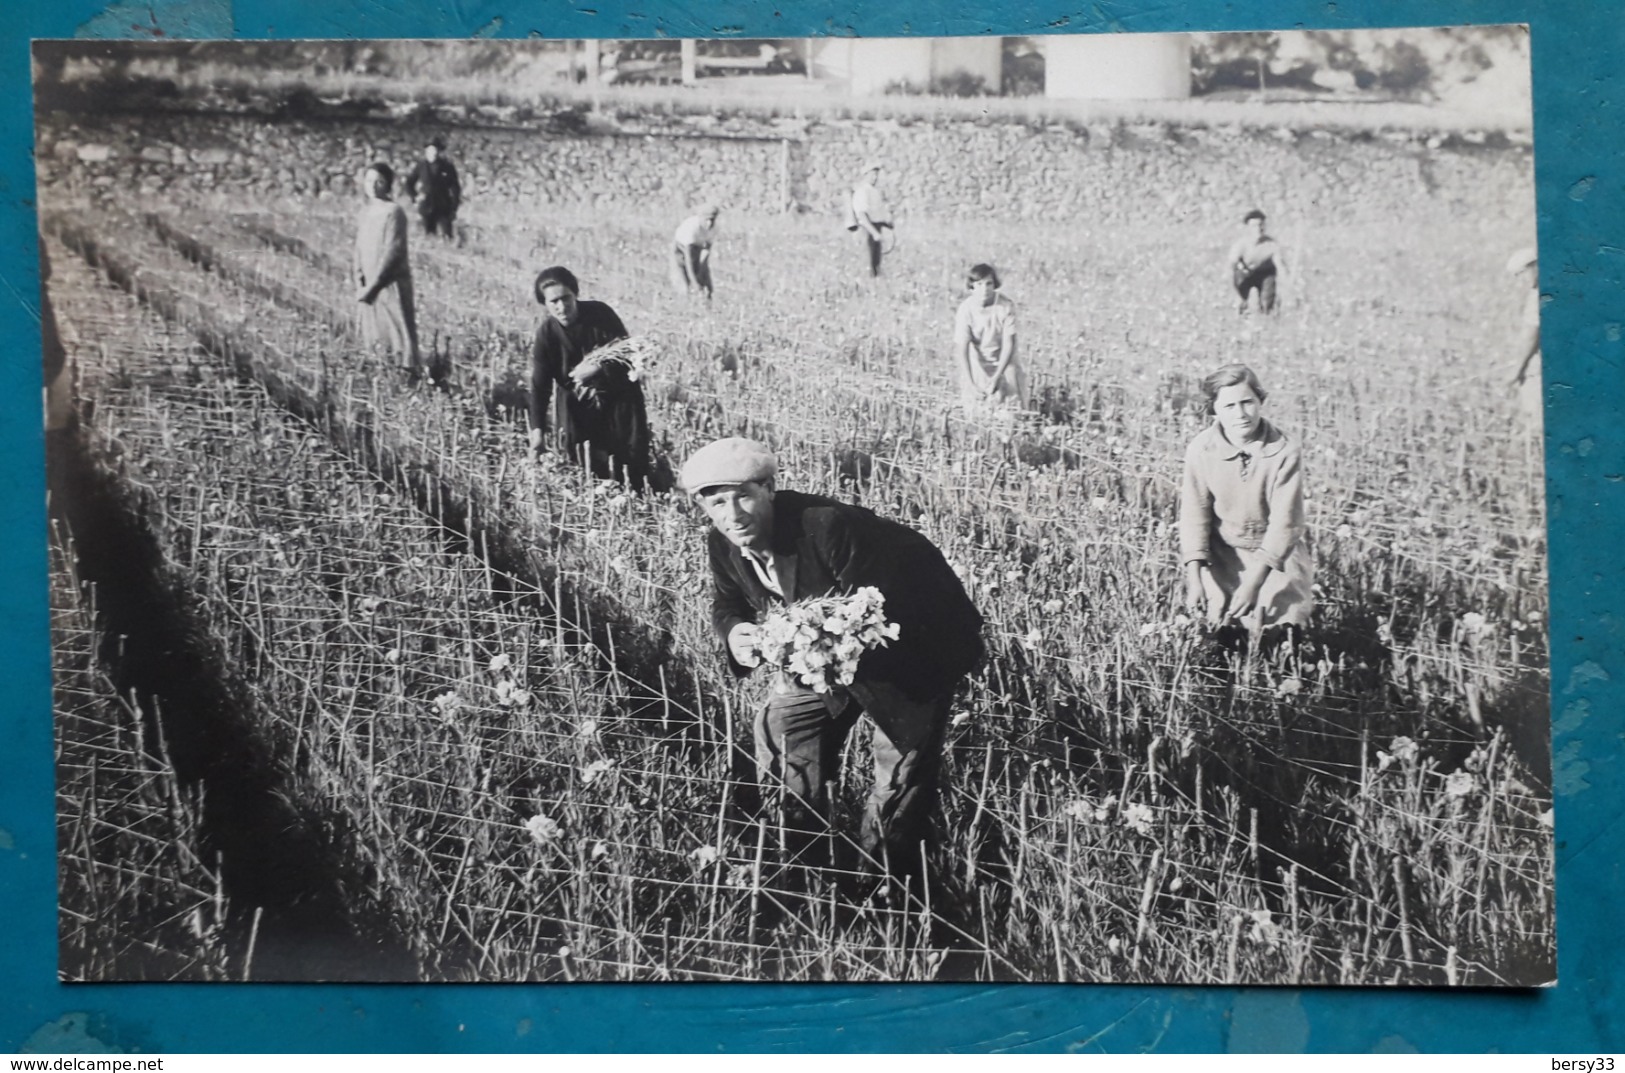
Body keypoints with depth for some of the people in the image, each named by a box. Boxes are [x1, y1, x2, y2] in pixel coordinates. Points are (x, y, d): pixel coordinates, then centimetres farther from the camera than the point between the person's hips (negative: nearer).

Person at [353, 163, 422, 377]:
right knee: (375, 340, 13)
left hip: (392, 283, -7)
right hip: (371, 285, 7)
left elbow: (392, 253, -17)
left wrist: (373, 285, -16)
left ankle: (413, 375, 3)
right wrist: (359, 281, 1)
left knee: (400, 336, -4)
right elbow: (360, 247, 13)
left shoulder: (393, 212, -13)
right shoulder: (365, 211, 9)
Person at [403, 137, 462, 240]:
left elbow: (455, 188, 1)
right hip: (427, 208, 2)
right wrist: (415, 196, 0)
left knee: (446, 235, -10)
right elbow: (409, 183, 12)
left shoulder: (447, 167, -4)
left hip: (444, 209, -2)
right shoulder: (421, 166, 0)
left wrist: (454, 209, -3)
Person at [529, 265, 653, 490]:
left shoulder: (600, 314, -15)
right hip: (577, 404, 1)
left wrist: (598, 368, -30)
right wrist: (537, 429, -23)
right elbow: (540, 384, -14)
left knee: (634, 462, -1)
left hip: (619, 397, -1)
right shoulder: (546, 333, -13)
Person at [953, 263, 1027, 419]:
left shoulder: (1006, 306, -17)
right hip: (977, 364, -1)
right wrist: (970, 383, -33)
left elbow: (1009, 344, -16)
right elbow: (961, 348, -22)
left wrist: (997, 377, -27)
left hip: (1003, 361, 1)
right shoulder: (966, 309, -19)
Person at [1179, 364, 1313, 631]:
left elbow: (1284, 521, -20)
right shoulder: (1201, 449, -15)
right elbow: (1195, 513, -12)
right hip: (1223, 552, 2)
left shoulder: (1285, 451, -21)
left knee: (1282, 626, -13)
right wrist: (1194, 577, -21)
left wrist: (1254, 583, -25)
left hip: (1278, 550, -1)